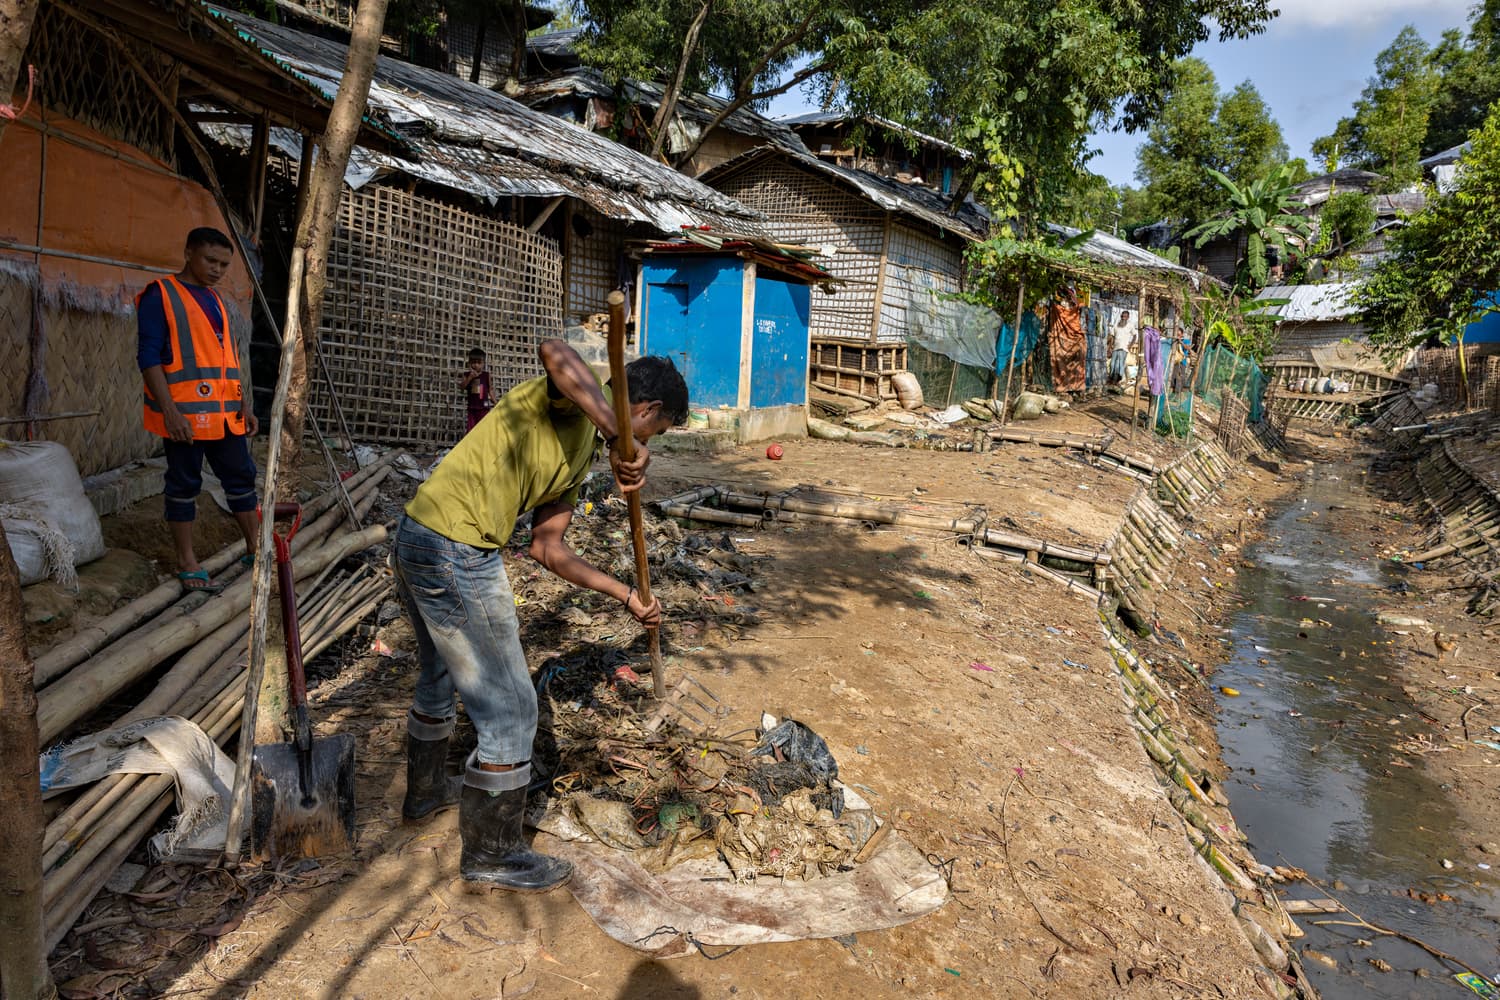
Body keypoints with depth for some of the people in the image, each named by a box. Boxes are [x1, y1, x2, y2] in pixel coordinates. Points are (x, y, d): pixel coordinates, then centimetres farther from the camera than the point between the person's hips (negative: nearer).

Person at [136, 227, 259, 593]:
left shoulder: (215, 301, 16)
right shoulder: (160, 295, -6)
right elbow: (148, 356, -12)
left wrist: (244, 405, 14)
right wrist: (169, 411, -19)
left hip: (225, 412, 7)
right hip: (185, 413, -7)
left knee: (241, 476, 12)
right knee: (184, 483, 1)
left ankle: (254, 548, 24)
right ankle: (186, 564, 10)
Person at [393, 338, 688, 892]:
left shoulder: (579, 456, 17)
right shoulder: (573, 397, -9)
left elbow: (547, 547, 15)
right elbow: (554, 353, -34)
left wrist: (627, 595, 14)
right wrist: (620, 441, -37)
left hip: (416, 539, 11)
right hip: (456, 554, -11)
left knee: (441, 676, 32)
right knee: (510, 709, 1)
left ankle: (426, 789, 56)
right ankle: (491, 853, 20)